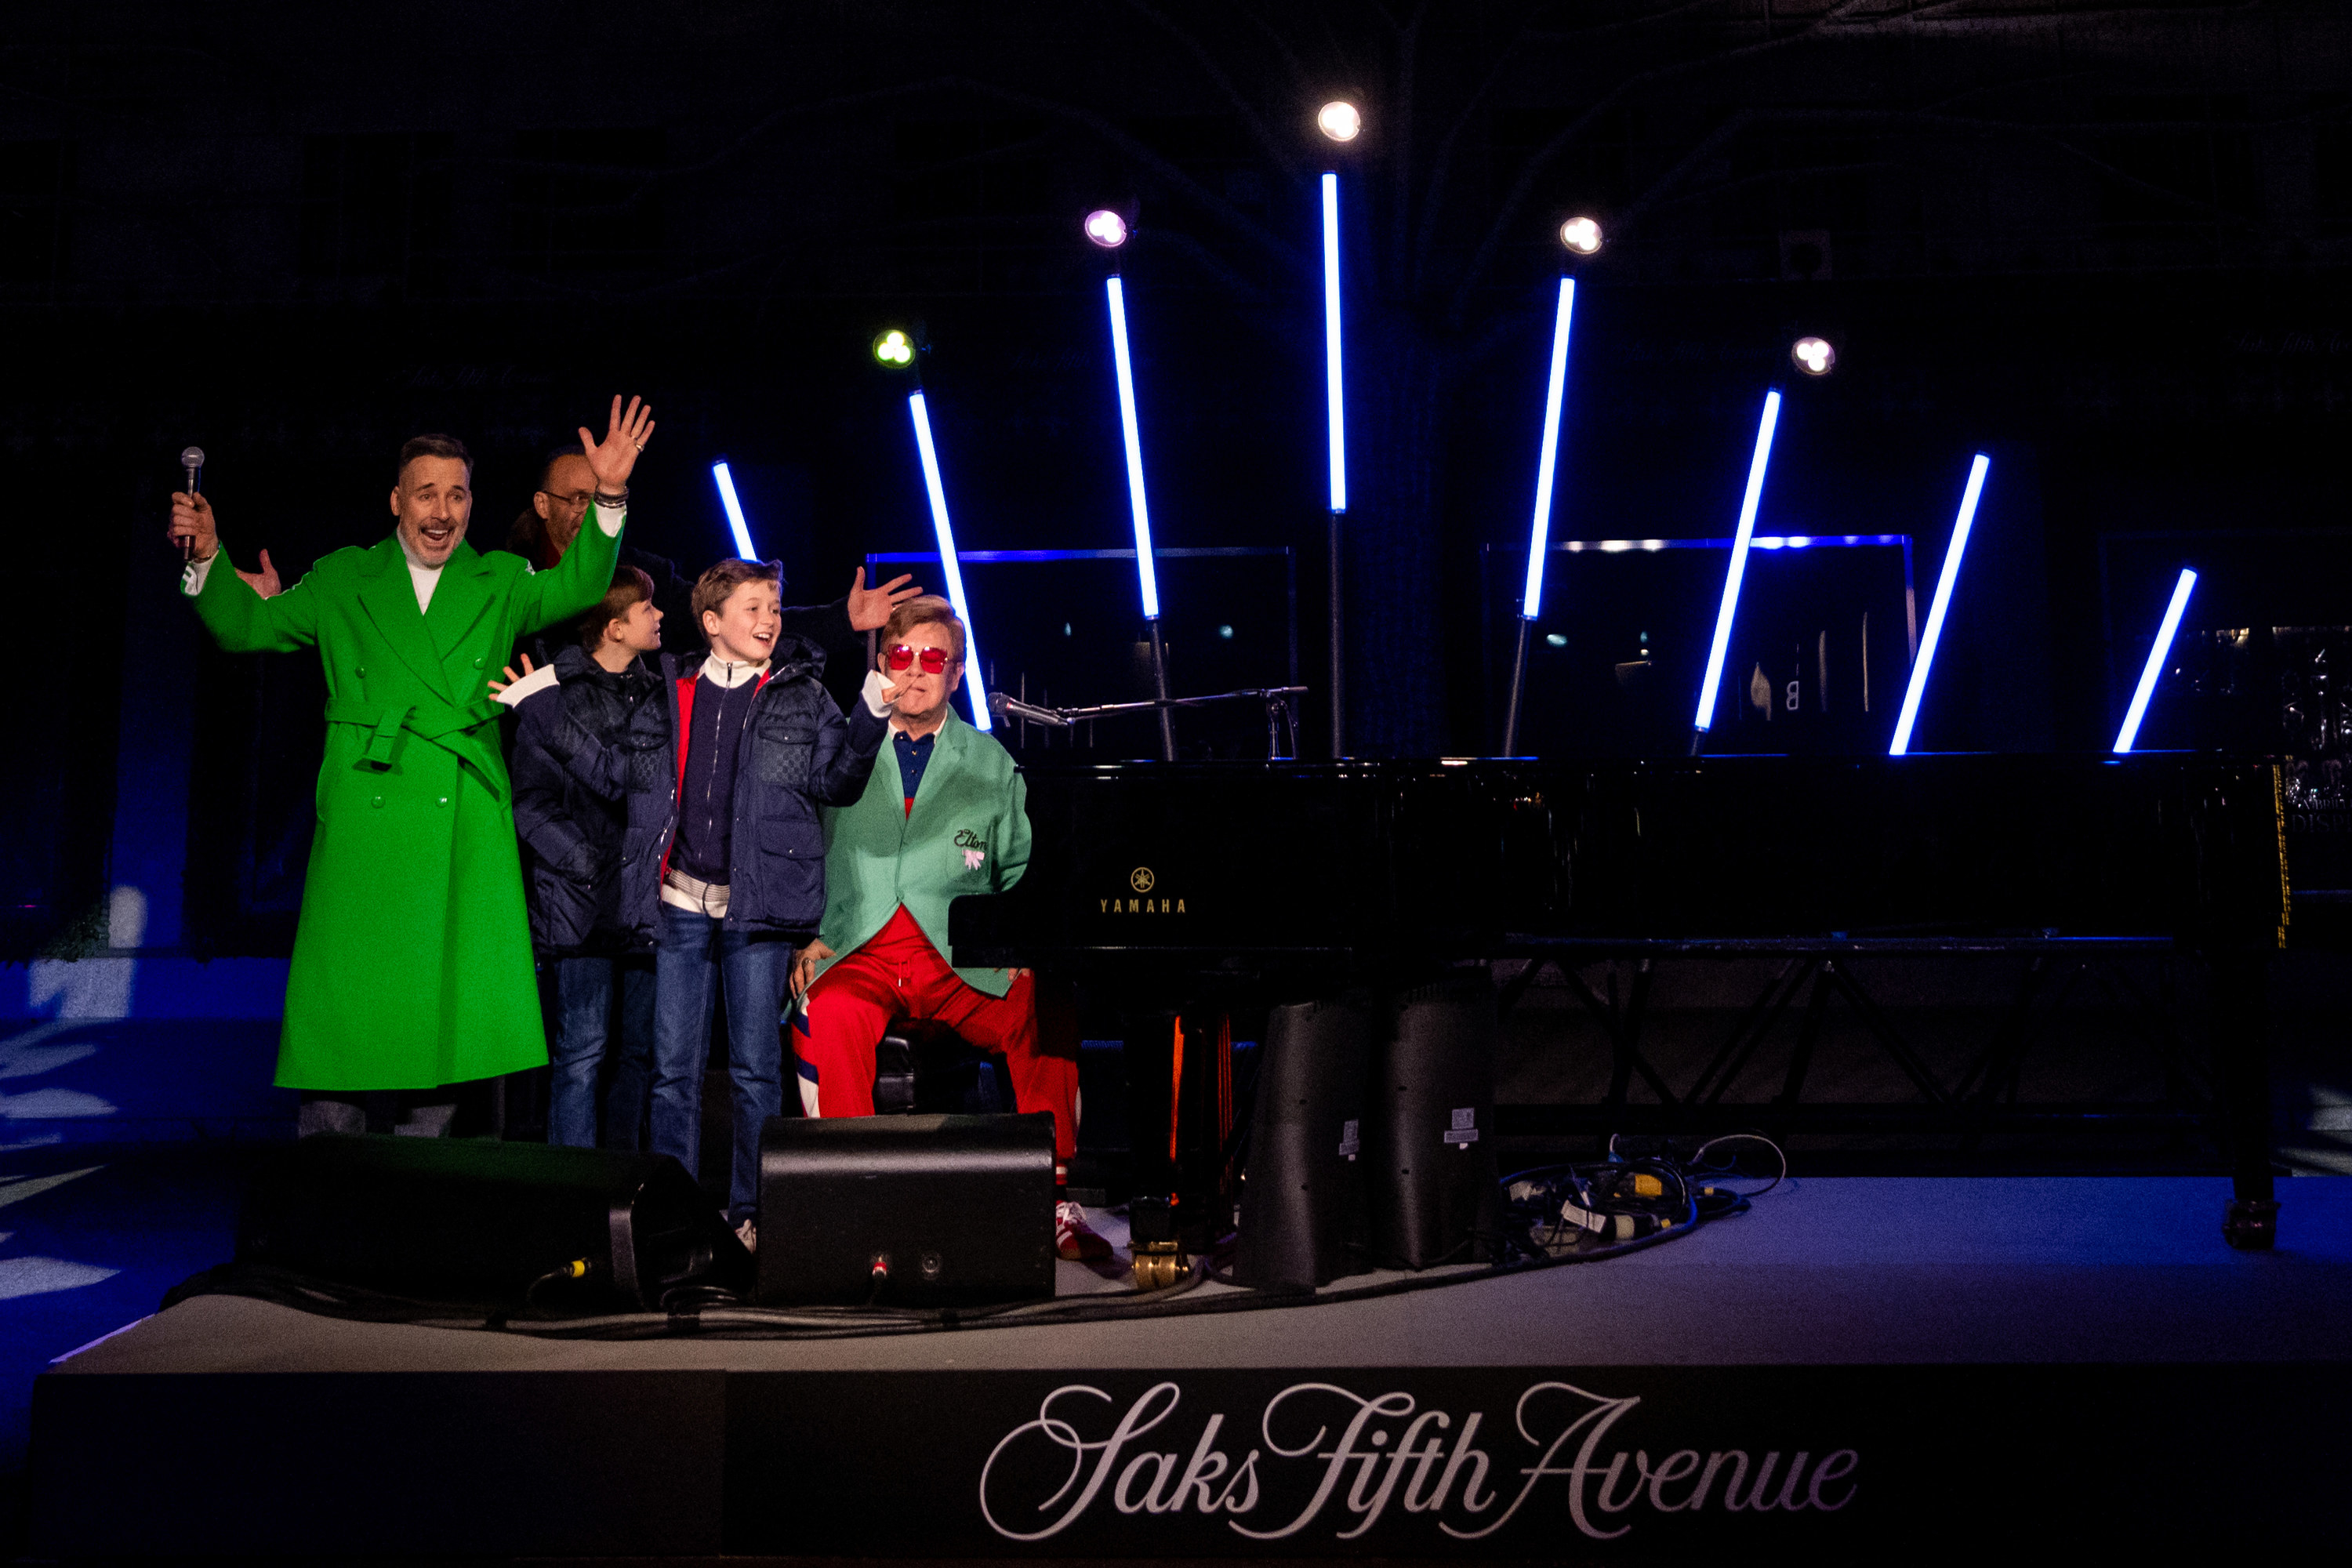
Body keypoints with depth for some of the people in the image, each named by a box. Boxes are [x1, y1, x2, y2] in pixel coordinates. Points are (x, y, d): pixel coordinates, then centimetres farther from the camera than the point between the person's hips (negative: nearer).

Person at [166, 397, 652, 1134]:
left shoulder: (500, 583, 14)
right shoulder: (341, 580, 14)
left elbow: (575, 588, -1)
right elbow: (249, 625, 17)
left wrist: (608, 498, -15)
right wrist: (207, 557, -1)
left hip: (465, 832, 1)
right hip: (364, 819, -1)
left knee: (446, 1010, 3)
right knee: (342, 1004, -1)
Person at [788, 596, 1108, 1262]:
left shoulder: (991, 762, 16)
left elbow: (1022, 872, 17)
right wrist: (808, 937, -2)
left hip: (964, 959, 1)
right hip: (858, 952, -1)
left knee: (1044, 1009, -29)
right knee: (830, 1015, -36)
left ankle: (1053, 1204, -15)